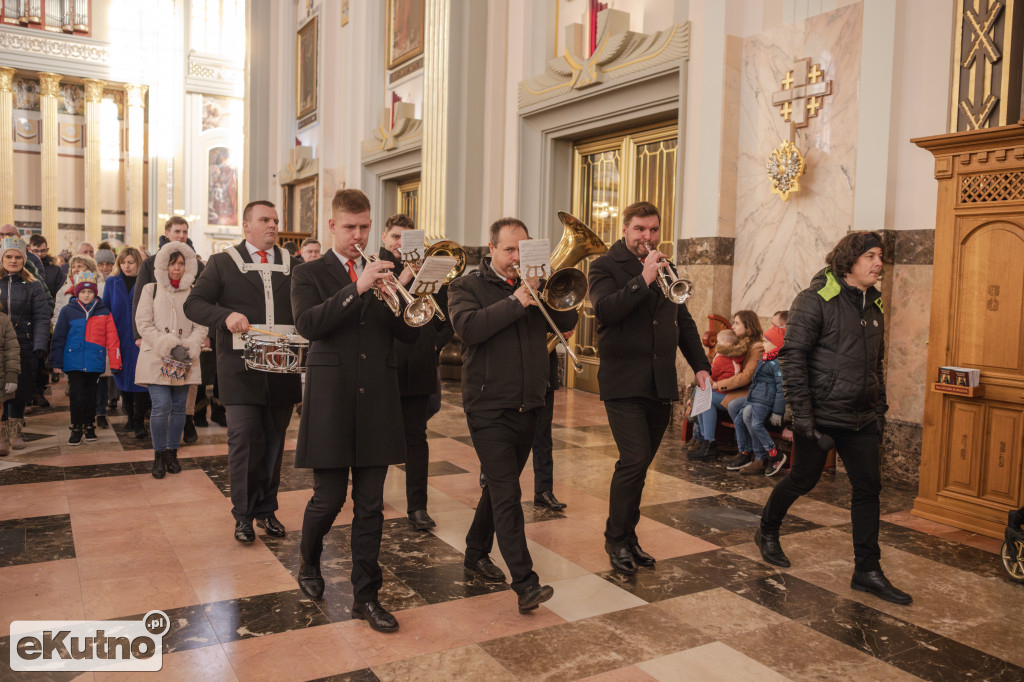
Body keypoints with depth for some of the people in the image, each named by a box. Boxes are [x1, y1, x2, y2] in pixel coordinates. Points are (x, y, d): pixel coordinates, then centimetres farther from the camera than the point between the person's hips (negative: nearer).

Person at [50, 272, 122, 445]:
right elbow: (58, 338, 5)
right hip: (74, 362, -1)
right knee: (77, 395, -2)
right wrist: (56, 362, 4)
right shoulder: (68, 311, 2)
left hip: (94, 362, 1)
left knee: (91, 394, 11)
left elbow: (112, 338, 2)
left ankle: (89, 426, 25)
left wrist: (115, 361, -2)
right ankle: (76, 428, 11)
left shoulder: (104, 312, 3)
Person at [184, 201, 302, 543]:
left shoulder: (292, 265, 13)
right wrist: (226, 316, -18)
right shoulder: (222, 263, 6)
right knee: (244, 439, -5)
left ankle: (266, 509, 24)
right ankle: (243, 515, 11)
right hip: (242, 369, -3)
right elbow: (193, 303, 0)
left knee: (274, 441, 10)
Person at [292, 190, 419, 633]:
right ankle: (308, 560, 36)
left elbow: (410, 334, 4)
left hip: (376, 402, 3)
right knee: (329, 498, 5)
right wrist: (358, 287, -23)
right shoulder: (309, 274, 3)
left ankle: (365, 595, 18)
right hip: (331, 400, -3)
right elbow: (308, 325, -16)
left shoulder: (384, 276, 13)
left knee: (370, 506, 6)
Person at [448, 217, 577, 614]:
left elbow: (567, 322, 1)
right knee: (507, 494, -10)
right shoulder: (466, 287, -1)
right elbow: (468, 327, -20)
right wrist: (515, 302, -21)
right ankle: (525, 584, -10)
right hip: (489, 407, -5)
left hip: (527, 407, 5)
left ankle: (477, 553, 35)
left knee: (499, 488, 17)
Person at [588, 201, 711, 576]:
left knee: (639, 464, 10)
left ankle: (627, 536, 24)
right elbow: (604, 310, -20)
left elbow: (683, 322, 20)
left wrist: (700, 365, 11)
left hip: (661, 385, 6)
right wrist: (644, 280, -23)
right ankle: (617, 539, 4)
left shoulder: (665, 268, 17)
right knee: (635, 459, -14)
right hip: (623, 383, -5)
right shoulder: (605, 266, -1)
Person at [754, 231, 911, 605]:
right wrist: (802, 413, -20)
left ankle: (867, 571, 14)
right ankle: (767, 533, 33)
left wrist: (879, 406, 16)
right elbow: (792, 356, -16)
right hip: (822, 416, -7)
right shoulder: (815, 300, -12)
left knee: (869, 487, 4)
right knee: (803, 480, 7)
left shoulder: (873, 305, 11)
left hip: (861, 419, 7)